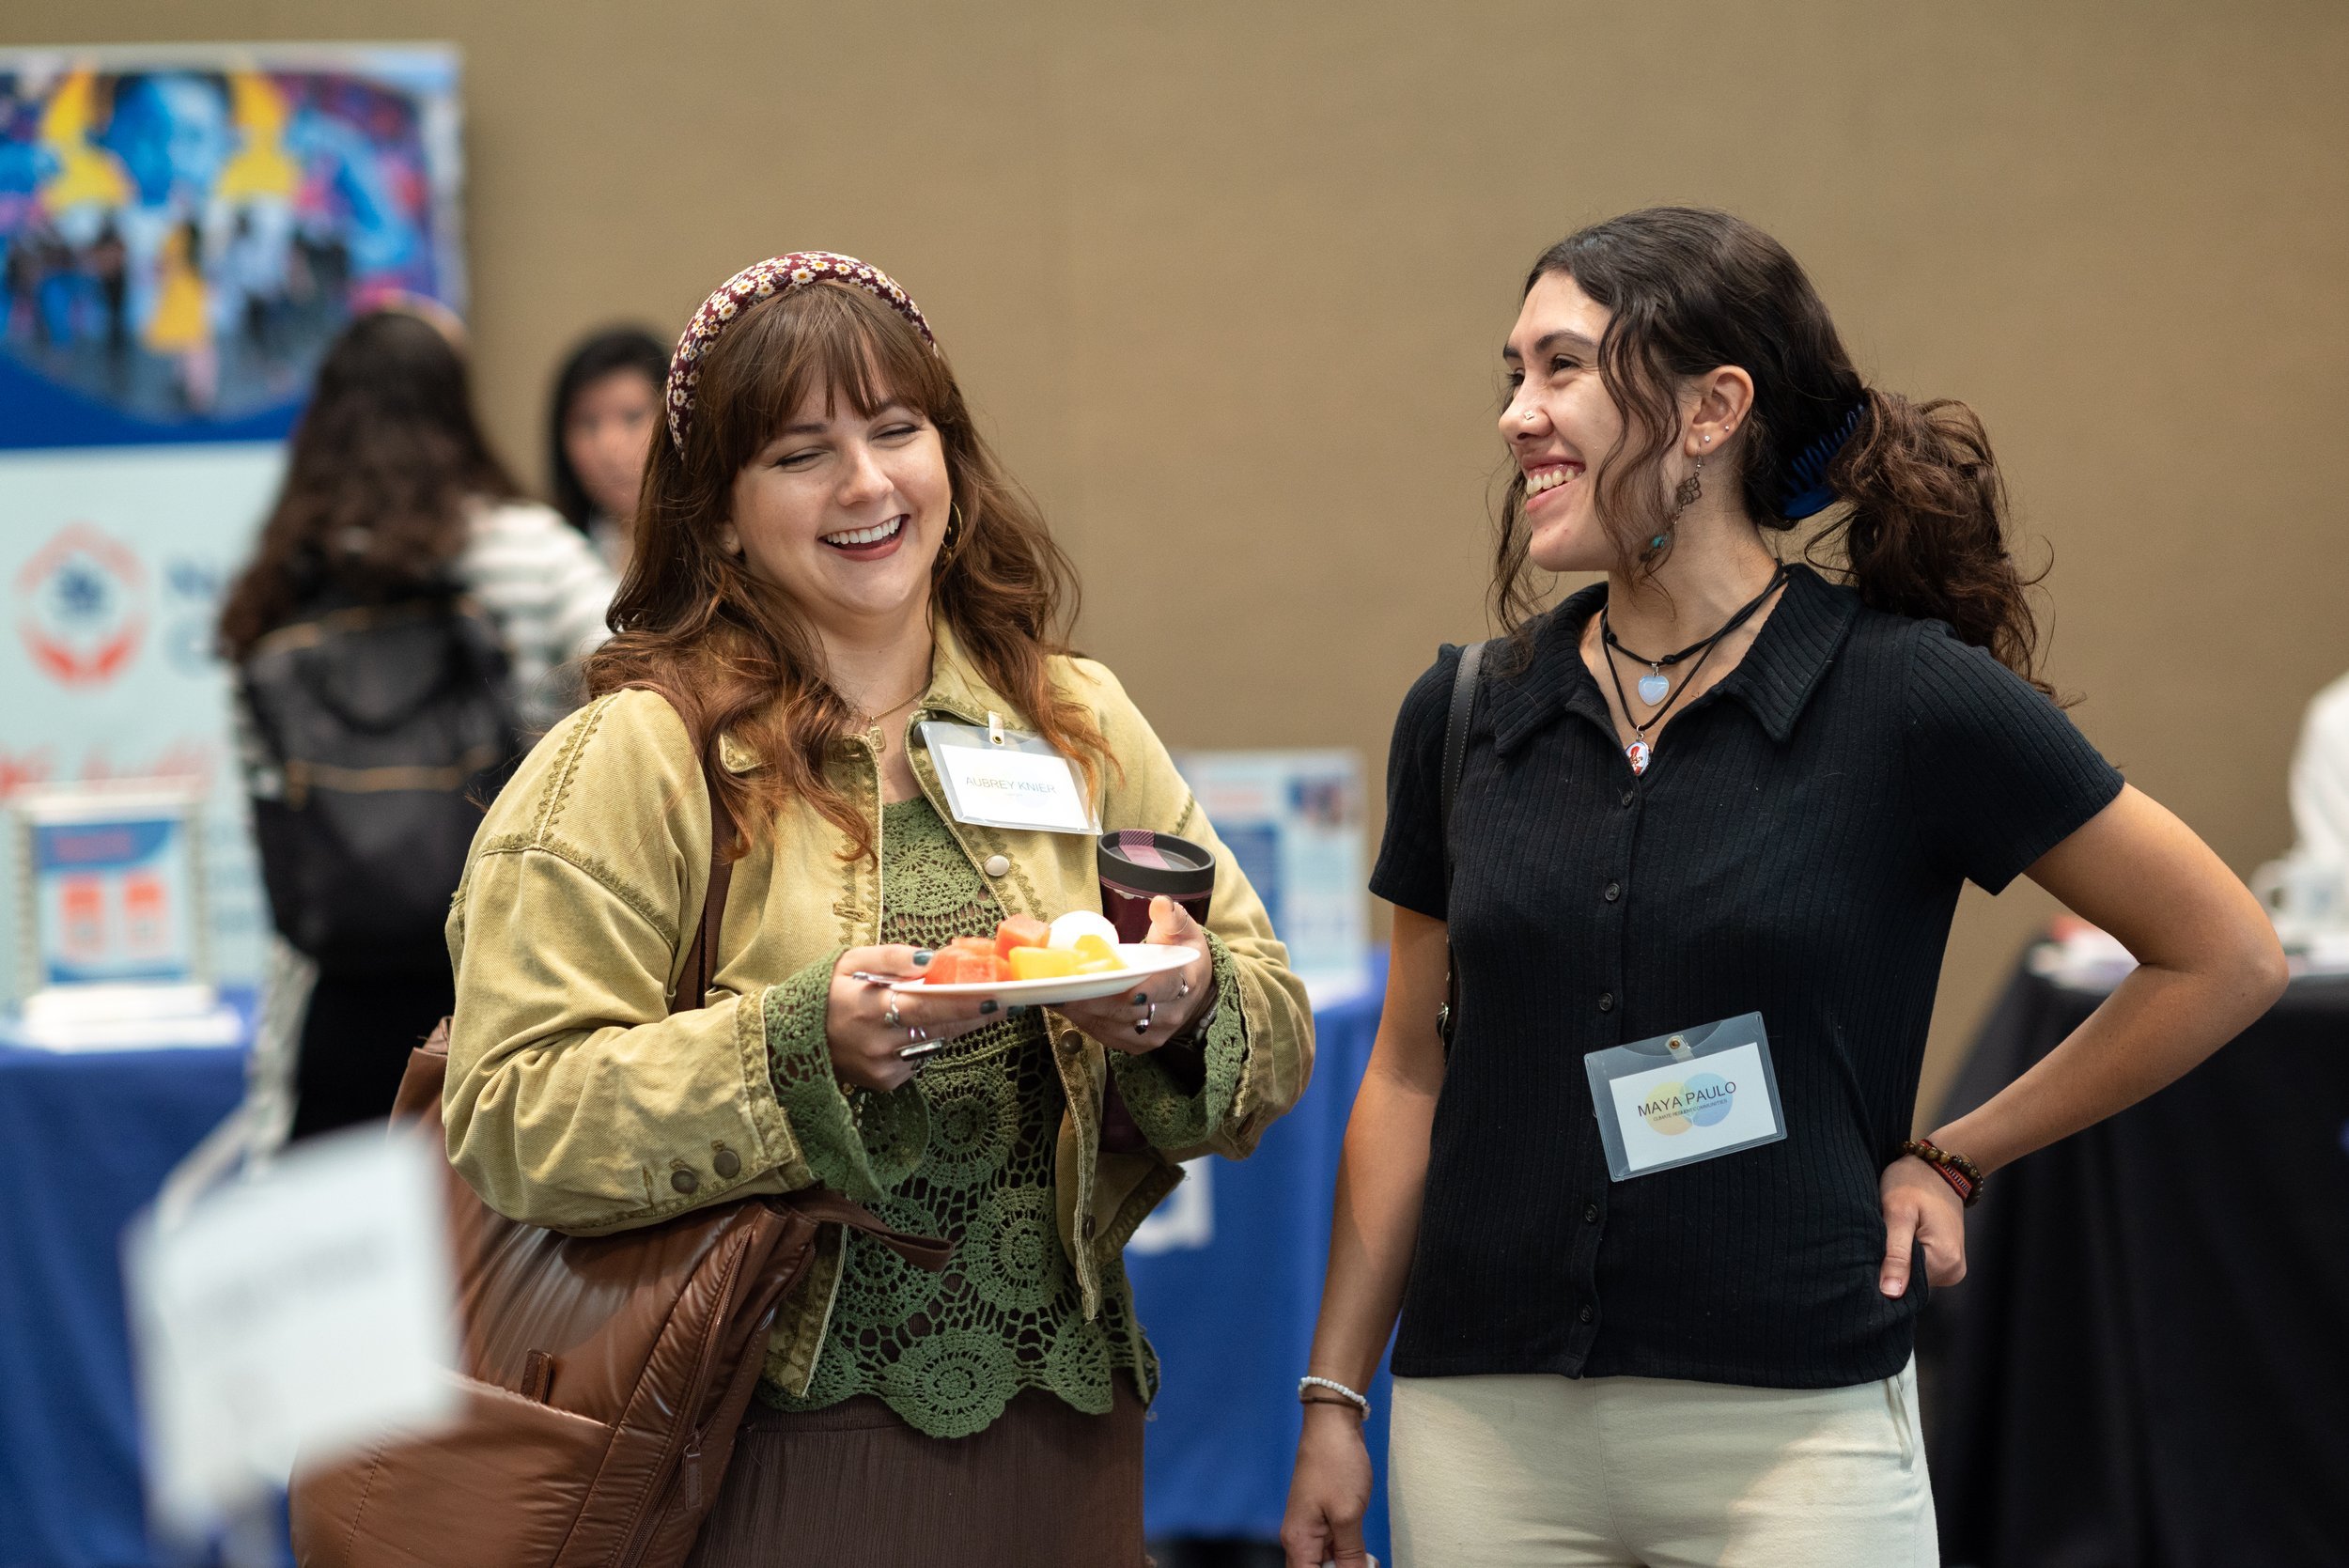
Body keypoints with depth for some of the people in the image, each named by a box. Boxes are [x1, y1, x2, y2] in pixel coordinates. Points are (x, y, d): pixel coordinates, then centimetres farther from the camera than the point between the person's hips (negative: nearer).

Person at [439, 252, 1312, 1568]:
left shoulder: (1080, 724, 8)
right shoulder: (639, 756, -6)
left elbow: (1277, 1035, 9)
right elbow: (515, 1120, -13)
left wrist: (1187, 1004, -13)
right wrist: (807, 1044, -24)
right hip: (787, 1446, -4)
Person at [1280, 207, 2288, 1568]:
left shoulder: (1914, 702, -6)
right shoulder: (1466, 716, 5)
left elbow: (2228, 959, 2)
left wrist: (1957, 1157, 3)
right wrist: (1336, 1397, 11)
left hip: (1793, 1438, -3)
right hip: (1485, 1437, 3)